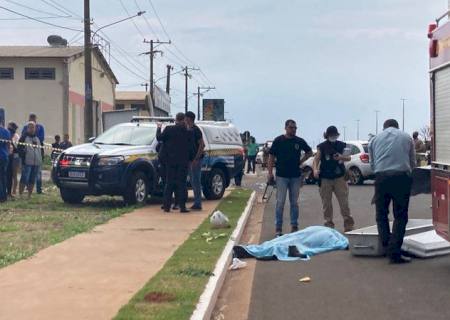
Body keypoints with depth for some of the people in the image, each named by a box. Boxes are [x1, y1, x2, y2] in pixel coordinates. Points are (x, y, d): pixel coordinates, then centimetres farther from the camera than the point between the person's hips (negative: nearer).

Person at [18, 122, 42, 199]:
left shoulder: (37, 138, 20)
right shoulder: (24, 137, 1)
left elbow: (41, 149, 24)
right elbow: (20, 149, -3)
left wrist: (40, 159, 14)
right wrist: (23, 157, -13)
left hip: (36, 162, 6)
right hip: (27, 162, -6)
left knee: (32, 180, 8)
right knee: (24, 179, -9)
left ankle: (30, 195, 14)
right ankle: (20, 194, -4)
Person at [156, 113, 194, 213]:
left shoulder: (169, 129, -6)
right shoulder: (188, 132, -5)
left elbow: (159, 138, 3)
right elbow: (191, 148, 0)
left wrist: (159, 128, 18)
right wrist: (191, 159, 11)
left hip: (170, 161, 1)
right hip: (183, 161, -1)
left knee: (169, 183, 8)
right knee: (181, 183, 3)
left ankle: (167, 206, 7)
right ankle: (182, 206, -1)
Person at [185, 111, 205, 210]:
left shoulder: (196, 130, -13)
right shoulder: (188, 130, 14)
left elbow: (202, 145, -18)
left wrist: (196, 159, -22)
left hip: (196, 159, -10)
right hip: (190, 159, 10)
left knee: (196, 181, -8)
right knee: (193, 181, 11)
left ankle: (198, 204, -5)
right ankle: (197, 203, 17)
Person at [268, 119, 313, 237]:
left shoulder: (299, 141, 4)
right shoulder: (278, 141, -2)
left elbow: (309, 152, 20)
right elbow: (271, 157, 0)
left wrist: (301, 161, 6)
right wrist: (270, 173, -5)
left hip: (296, 176, 3)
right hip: (282, 176, -2)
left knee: (294, 202, 9)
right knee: (280, 202, -1)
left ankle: (294, 226, 16)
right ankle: (278, 228, 4)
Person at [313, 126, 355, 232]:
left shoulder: (341, 145, 6)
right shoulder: (322, 147, 2)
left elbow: (348, 158, 7)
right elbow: (316, 159, -3)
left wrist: (341, 157, -16)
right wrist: (315, 169, -22)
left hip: (339, 177, 0)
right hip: (325, 178, 0)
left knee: (344, 201, -4)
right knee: (326, 203, 5)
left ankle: (348, 223, 2)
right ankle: (328, 224, 13)